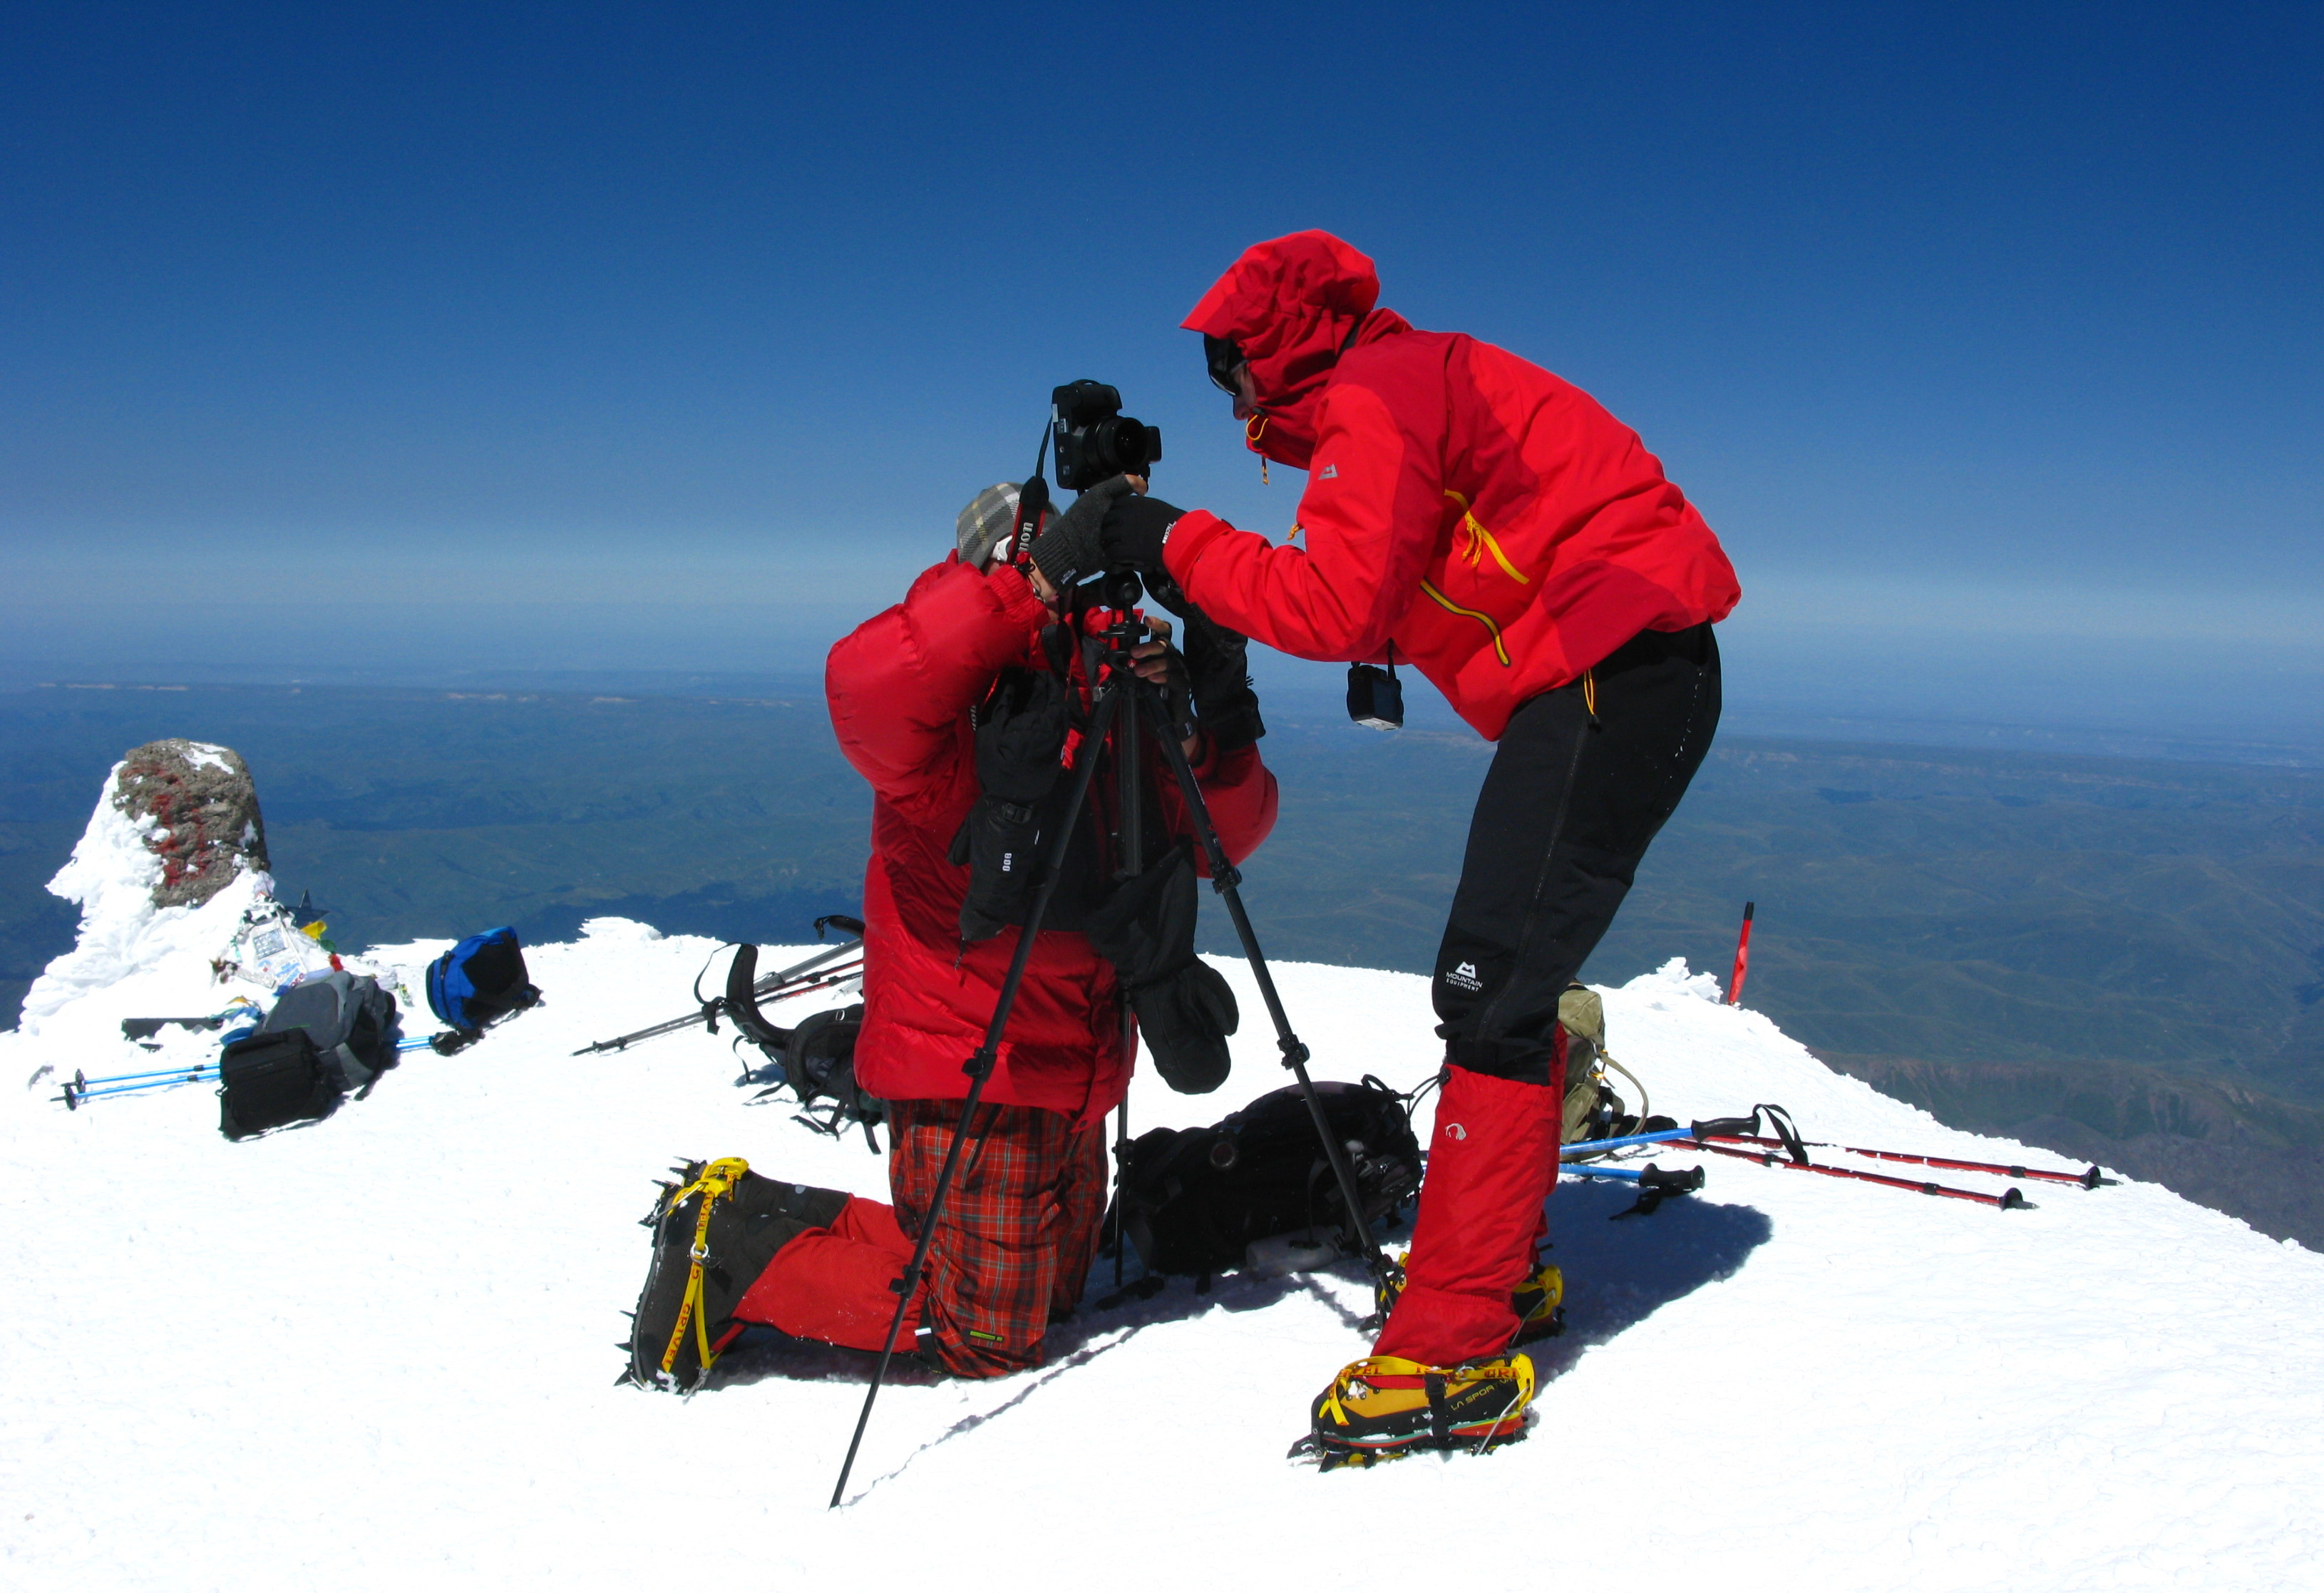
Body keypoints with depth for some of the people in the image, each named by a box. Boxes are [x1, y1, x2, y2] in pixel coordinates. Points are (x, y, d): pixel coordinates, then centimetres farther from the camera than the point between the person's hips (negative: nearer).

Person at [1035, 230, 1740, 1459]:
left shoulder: (1379, 397, -9)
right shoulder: (1402, 388, 23)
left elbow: (1339, 604, -20)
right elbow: (1387, 605, 20)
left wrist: (1169, 541, -13)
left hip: (1613, 671, -11)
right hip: (1626, 674, 11)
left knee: (1491, 989, -15)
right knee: (1499, 978, 14)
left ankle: (1455, 1355, -13)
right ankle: (1498, 1268, 25)